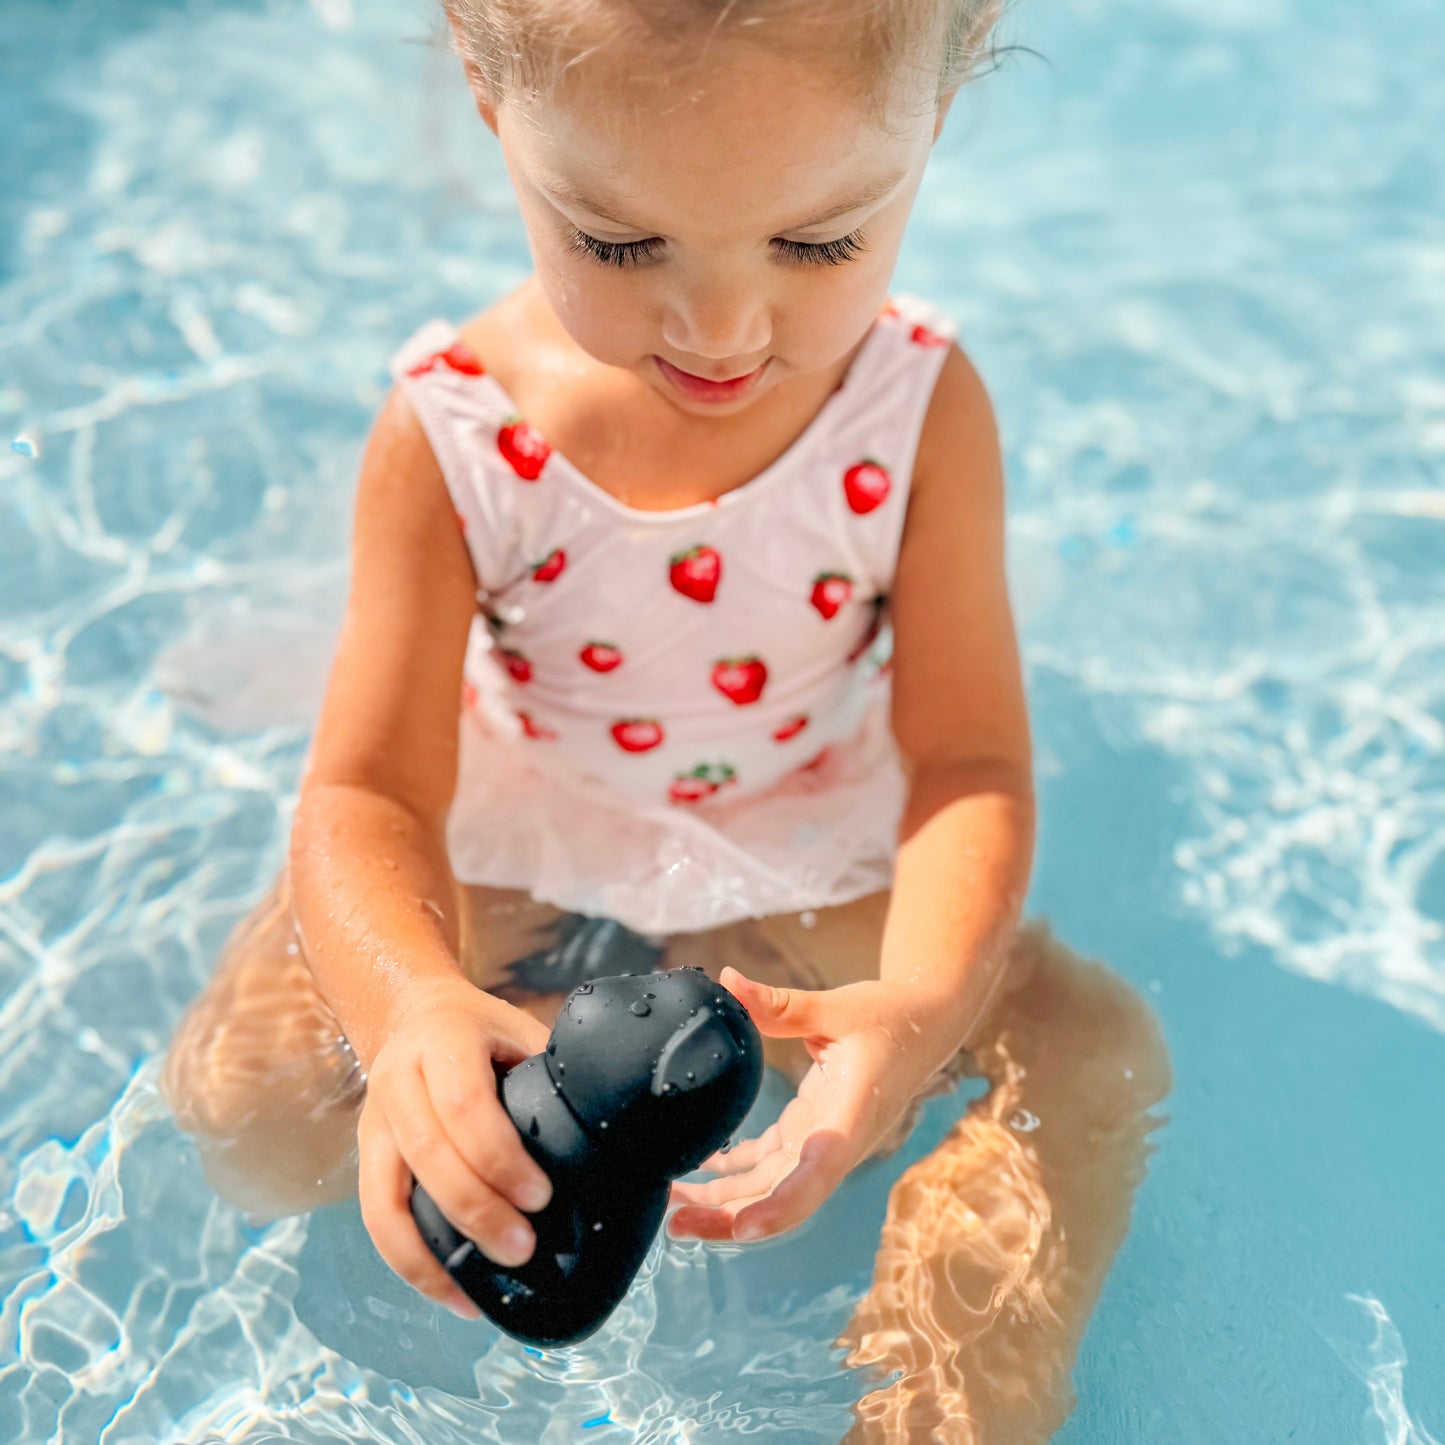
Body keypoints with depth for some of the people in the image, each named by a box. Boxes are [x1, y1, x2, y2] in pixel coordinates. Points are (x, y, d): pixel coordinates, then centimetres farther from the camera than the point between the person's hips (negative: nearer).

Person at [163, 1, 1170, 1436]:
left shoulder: (922, 407, -20)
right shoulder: (453, 432, -23)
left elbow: (969, 759, -19)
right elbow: (368, 792, -24)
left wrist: (925, 1000, -42)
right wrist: (409, 1003, -48)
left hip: (802, 870, 1)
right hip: (508, 857, 0)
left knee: (1101, 1053, -18)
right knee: (242, 1103, -18)